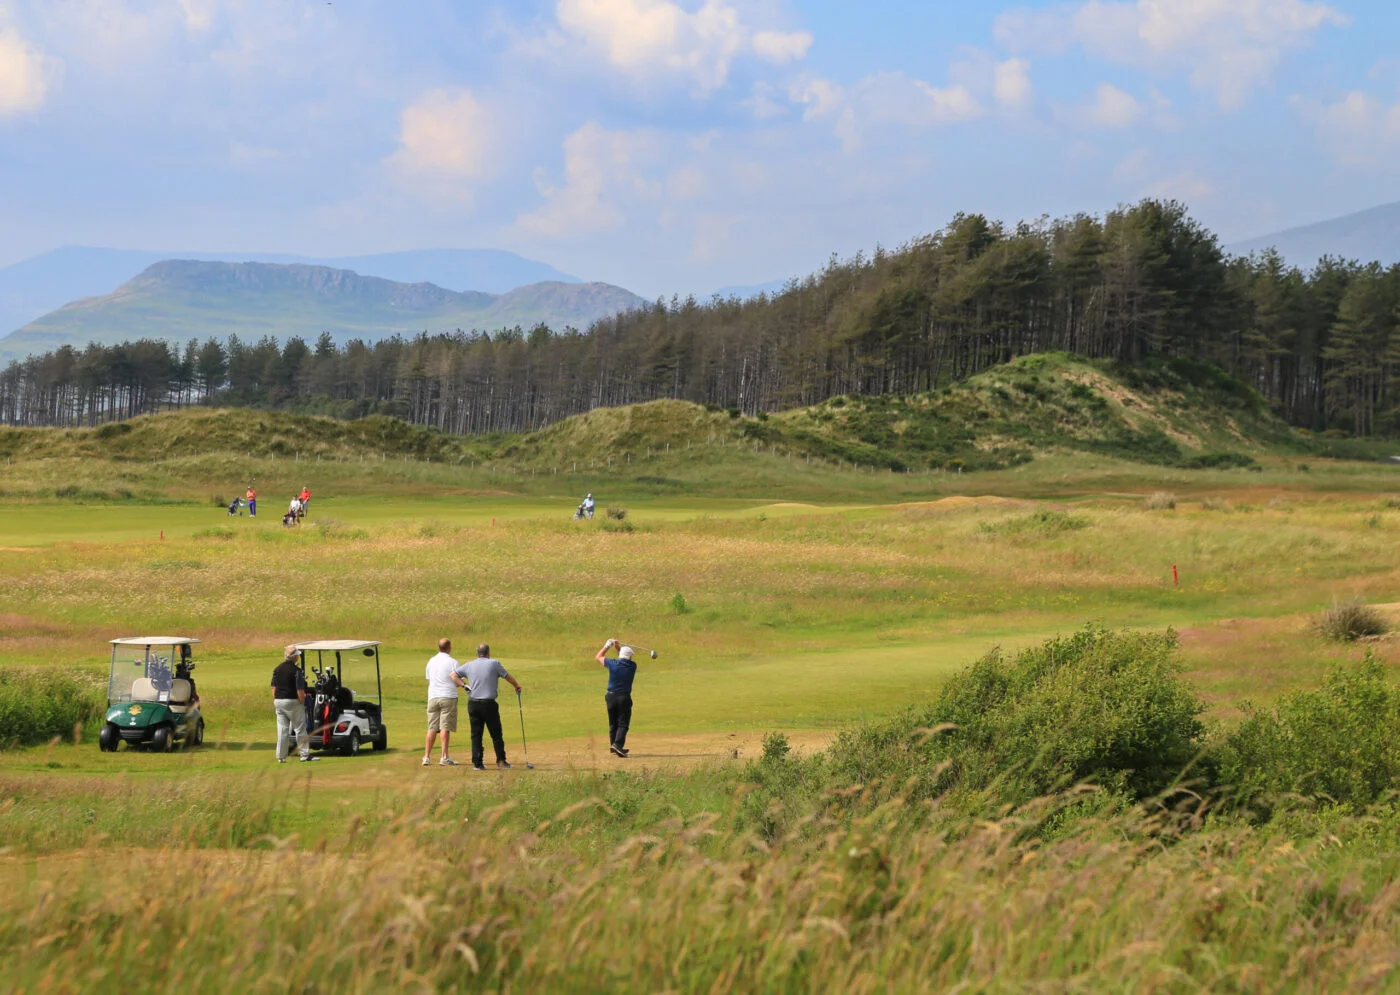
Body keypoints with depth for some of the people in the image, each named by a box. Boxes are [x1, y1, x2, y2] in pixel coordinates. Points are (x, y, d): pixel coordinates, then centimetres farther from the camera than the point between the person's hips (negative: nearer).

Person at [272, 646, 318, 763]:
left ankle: (281, 756, 6)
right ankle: (305, 754, 3)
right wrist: (303, 703, -7)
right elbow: (300, 690, -15)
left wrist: (274, 703, 16)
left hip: (278, 701, 6)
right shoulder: (296, 671, -12)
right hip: (292, 701, -6)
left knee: (282, 729, 7)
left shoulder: (277, 669, 8)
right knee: (300, 728, 2)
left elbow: (274, 688, 10)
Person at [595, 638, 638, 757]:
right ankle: (618, 744, -21)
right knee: (623, 724, -1)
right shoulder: (632, 666, -3)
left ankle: (614, 747, 18)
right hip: (624, 697, -2)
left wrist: (607, 645, 22)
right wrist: (618, 647, 18)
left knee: (613, 723, 14)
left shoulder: (613, 663, -6)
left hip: (611, 697, 2)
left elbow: (599, 657, 12)